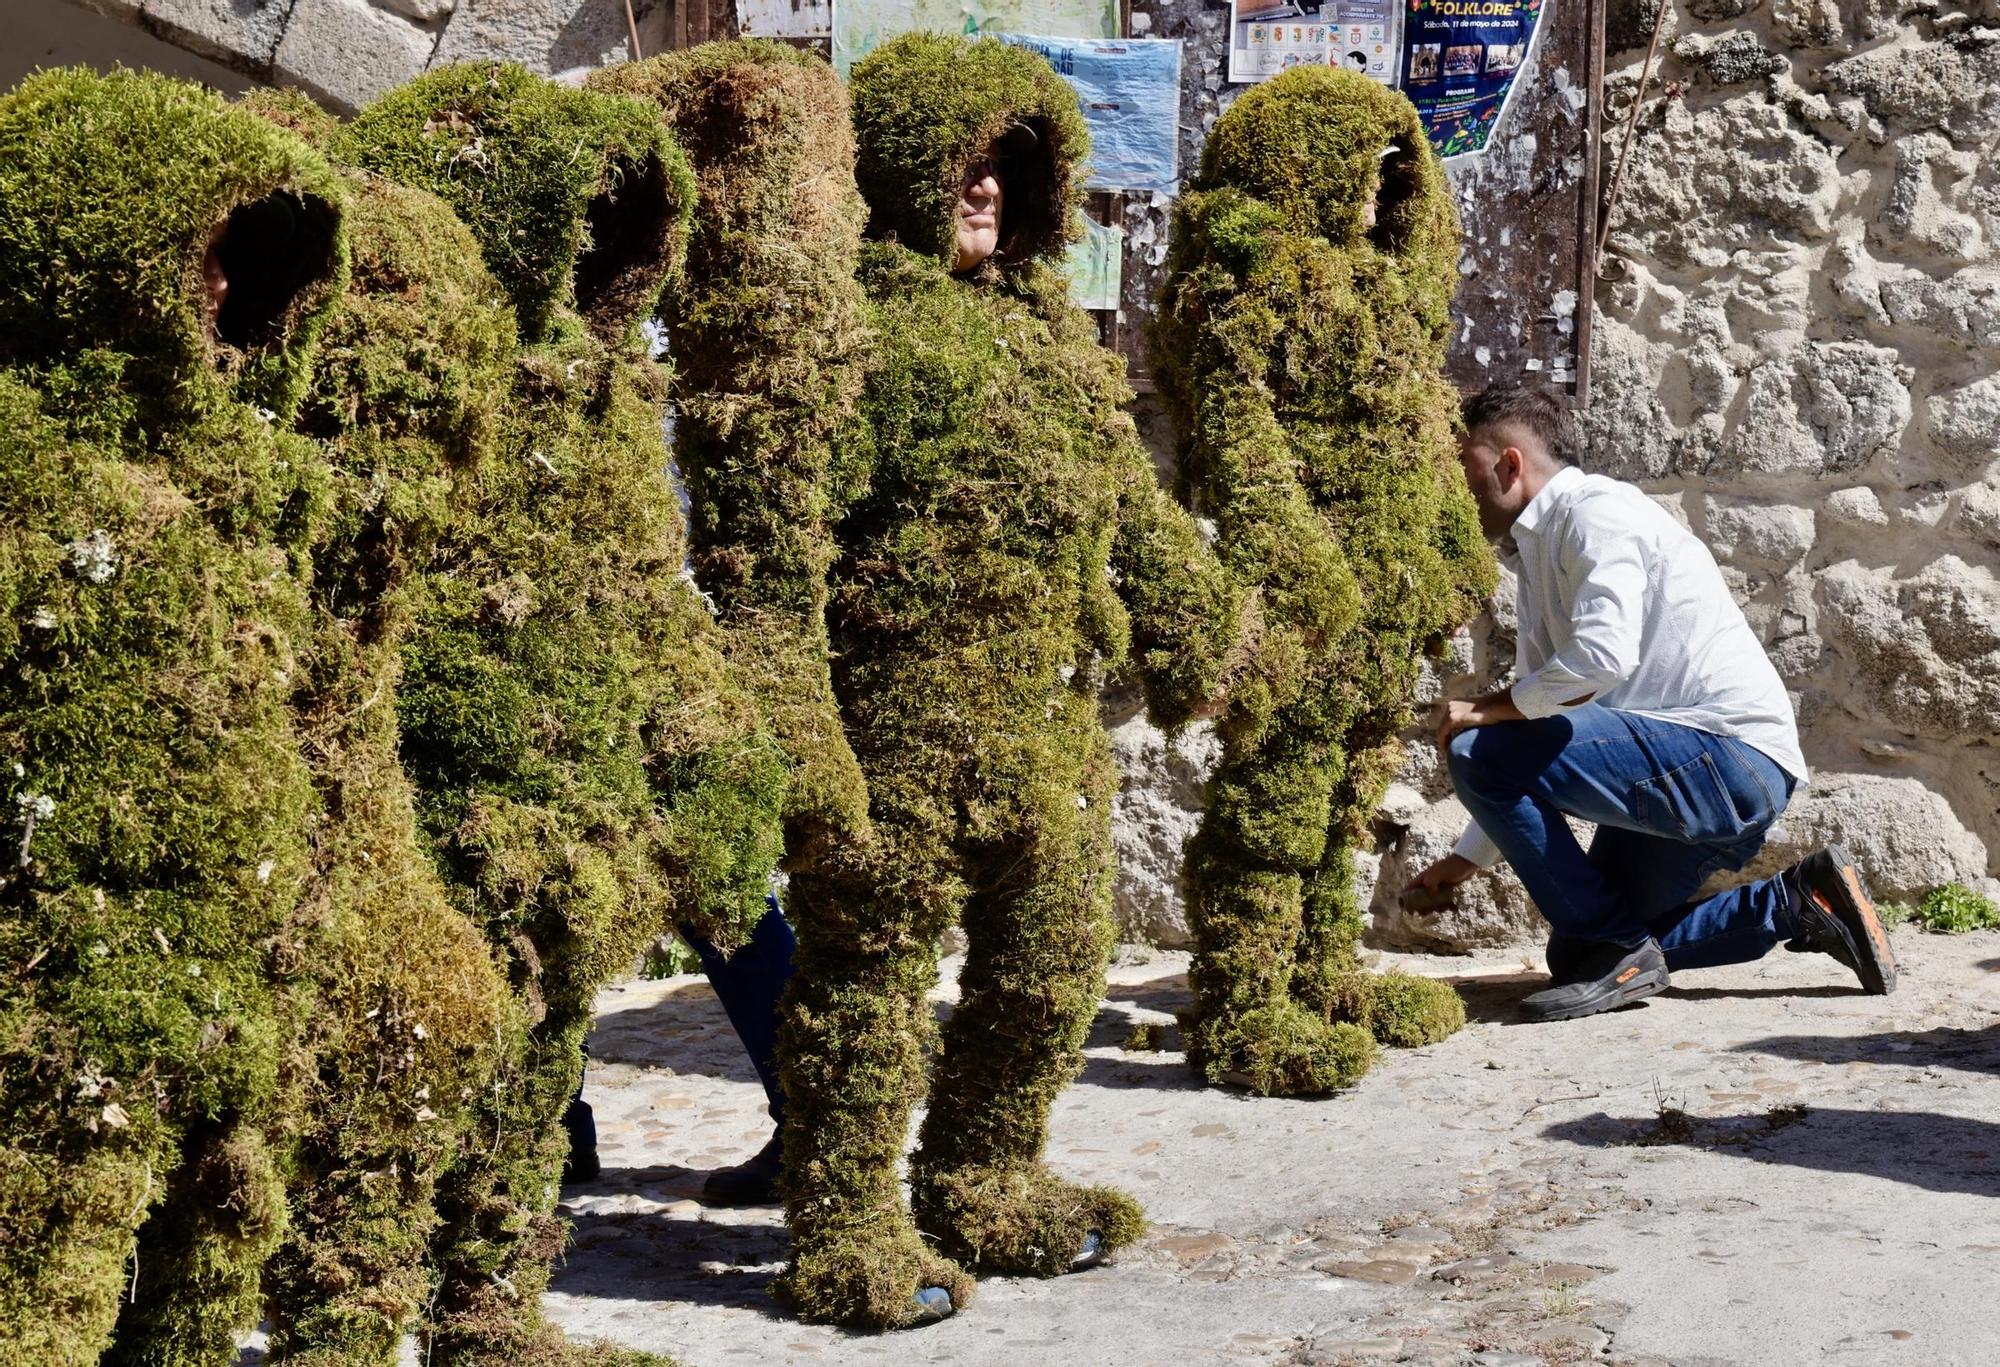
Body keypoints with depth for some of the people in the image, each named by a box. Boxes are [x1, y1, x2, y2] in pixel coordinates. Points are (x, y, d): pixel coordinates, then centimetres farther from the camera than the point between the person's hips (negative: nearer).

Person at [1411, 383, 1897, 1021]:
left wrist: (1486, 708, -15)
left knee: (1479, 753, -21)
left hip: (1728, 755, -11)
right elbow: (1542, 708, 23)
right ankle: (1796, 905, 15)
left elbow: (1603, 653, -28)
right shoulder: (1539, 549, 19)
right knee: (1576, 955, 17)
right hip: (1695, 775, 11)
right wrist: (1470, 856, 22)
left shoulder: (1594, 509, -11)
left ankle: (1617, 951, -12)